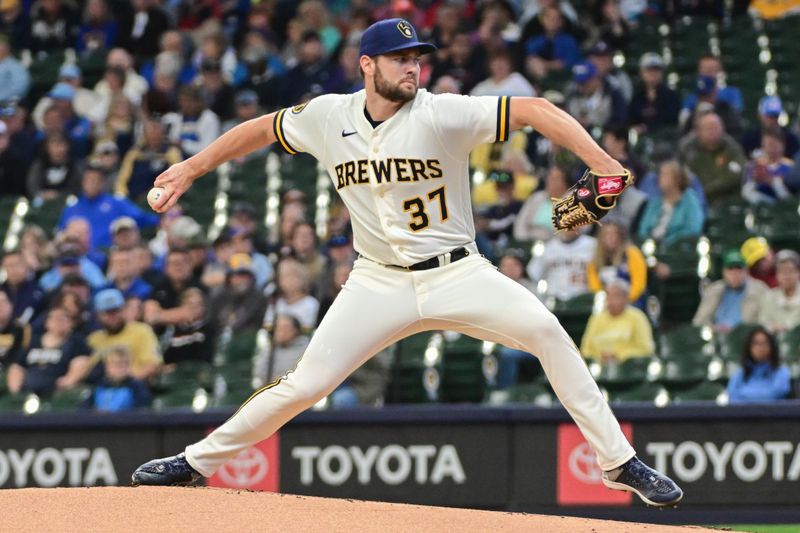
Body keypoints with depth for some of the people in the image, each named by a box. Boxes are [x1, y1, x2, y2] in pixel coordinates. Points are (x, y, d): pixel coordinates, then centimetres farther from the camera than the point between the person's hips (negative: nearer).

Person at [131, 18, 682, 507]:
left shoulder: (441, 115, -15)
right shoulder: (328, 117, -3)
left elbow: (533, 111, -23)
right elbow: (264, 128, 16)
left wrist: (601, 164, -35)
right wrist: (191, 169, 18)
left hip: (457, 274, -2)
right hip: (380, 283, 2)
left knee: (544, 329, -24)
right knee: (305, 385, -5)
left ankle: (618, 461, -16)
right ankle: (197, 461, 12)